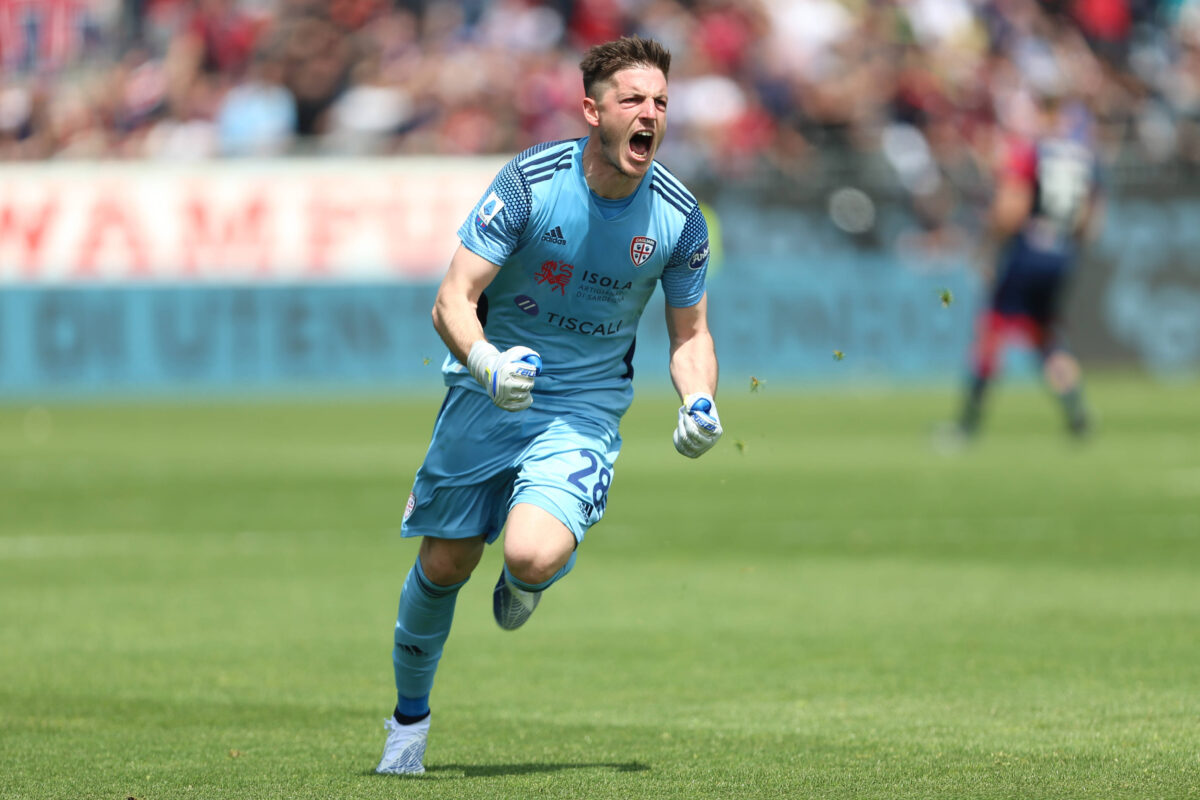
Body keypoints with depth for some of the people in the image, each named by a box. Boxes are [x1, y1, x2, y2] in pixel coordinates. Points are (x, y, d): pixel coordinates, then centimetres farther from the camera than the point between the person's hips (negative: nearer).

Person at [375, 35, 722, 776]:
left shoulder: (679, 217, -8)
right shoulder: (529, 183, -16)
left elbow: (690, 331, 6)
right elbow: (453, 300, -16)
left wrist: (699, 402, -14)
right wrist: (486, 361, -36)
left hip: (586, 410, 0)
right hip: (487, 396, 0)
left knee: (532, 555, -25)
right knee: (444, 566, 6)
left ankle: (536, 576, 15)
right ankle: (410, 717, 33)